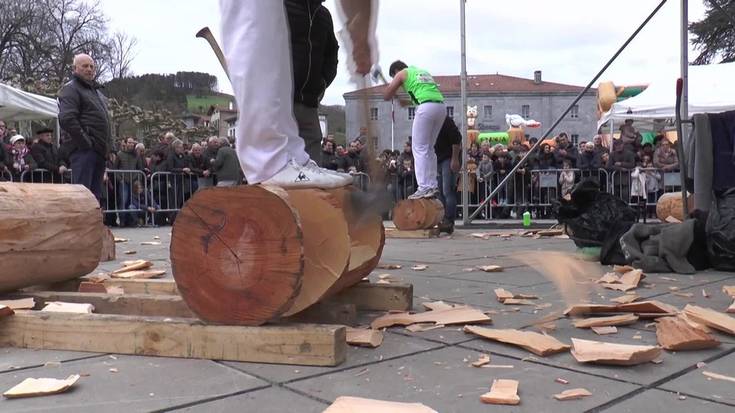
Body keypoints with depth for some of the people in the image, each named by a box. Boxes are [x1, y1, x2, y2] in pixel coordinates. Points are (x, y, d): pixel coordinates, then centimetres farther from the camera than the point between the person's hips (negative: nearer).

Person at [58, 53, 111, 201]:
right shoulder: (71, 89, -4)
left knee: (96, 194, 12)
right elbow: (66, 119, -18)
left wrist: (107, 144, 16)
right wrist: (85, 142, -18)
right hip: (83, 150, -9)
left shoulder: (96, 91, 25)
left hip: (99, 150, 9)